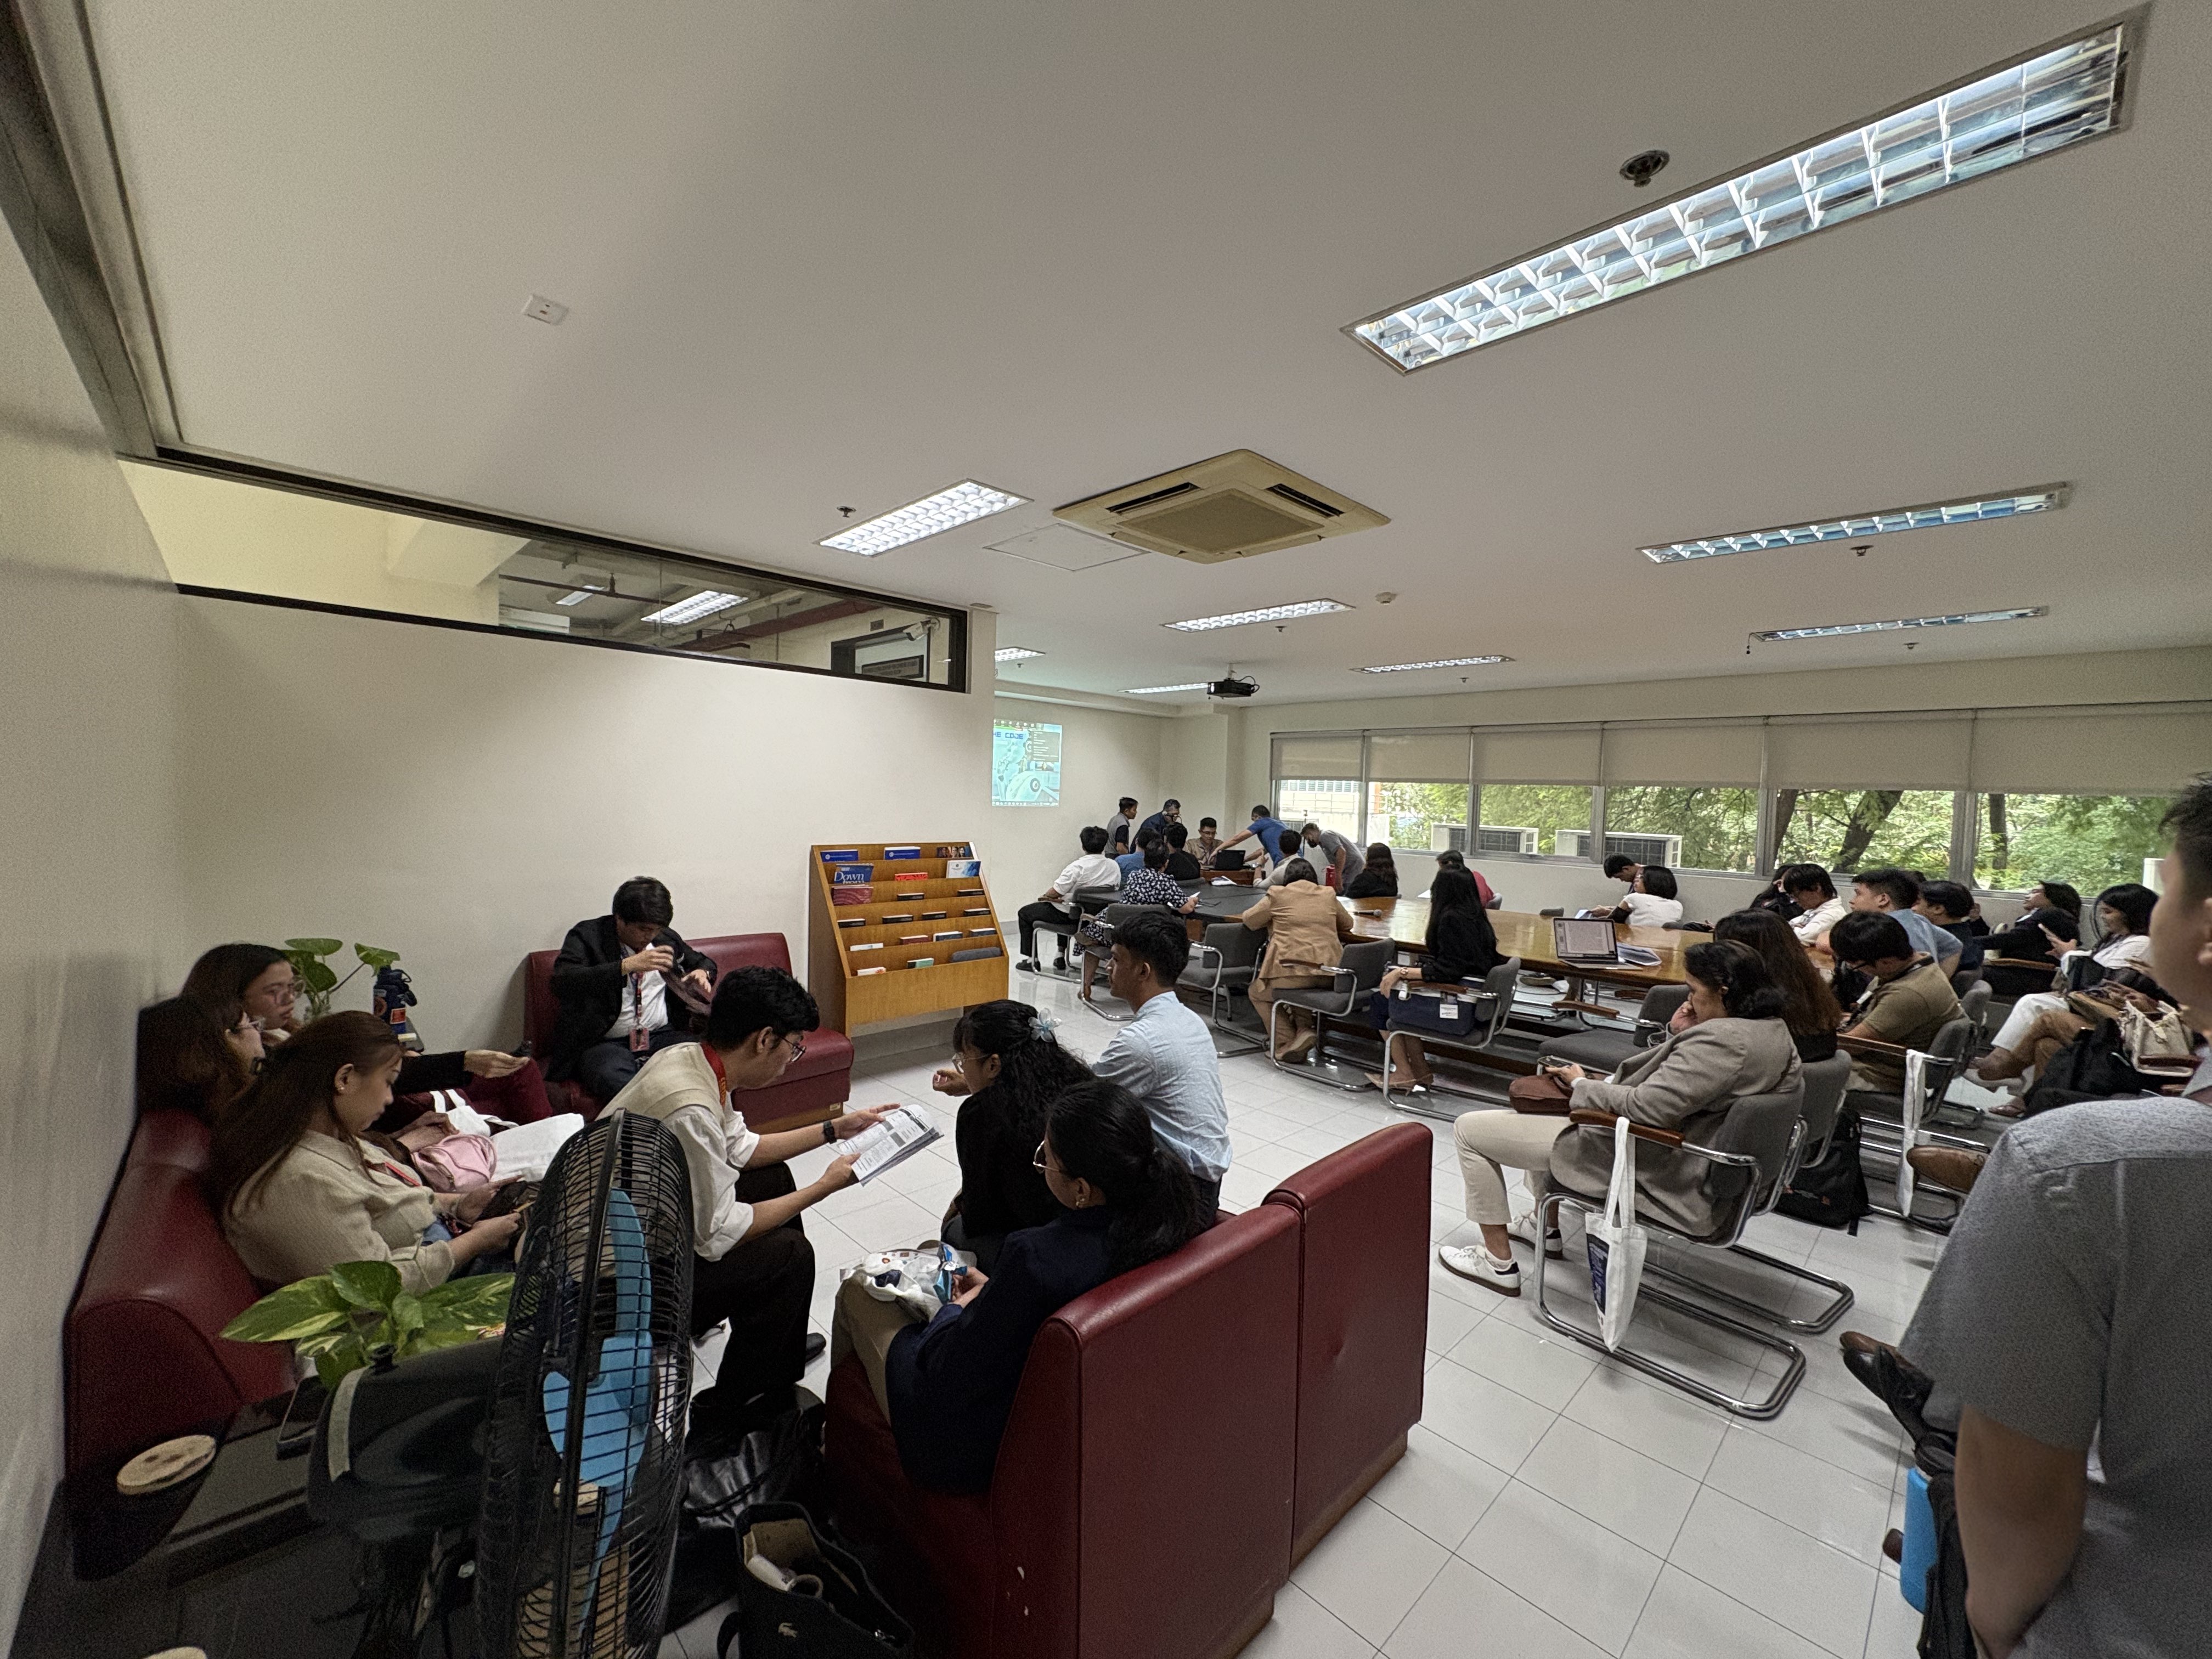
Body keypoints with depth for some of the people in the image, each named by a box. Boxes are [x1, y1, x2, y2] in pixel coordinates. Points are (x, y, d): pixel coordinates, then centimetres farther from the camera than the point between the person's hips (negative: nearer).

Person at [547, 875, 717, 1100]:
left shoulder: (666, 938, 13)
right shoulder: (586, 936, -2)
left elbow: (702, 962, 31)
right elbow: (562, 982, -21)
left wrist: (702, 973, 5)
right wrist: (627, 966, -27)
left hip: (663, 1034, 4)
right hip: (603, 1042, -4)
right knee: (616, 1082, -41)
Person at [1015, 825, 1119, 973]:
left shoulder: (1078, 866, -24)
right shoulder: (1114, 866, -8)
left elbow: (1056, 892, -22)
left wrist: (1044, 896, 3)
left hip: (1069, 916, -6)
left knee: (1024, 913, 15)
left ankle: (1031, 960, 16)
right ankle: (1061, 954, 38)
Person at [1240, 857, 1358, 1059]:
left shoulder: (1277, 894, 4)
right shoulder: (1328, 894, 15)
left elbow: (1249, 920, 15)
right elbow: (1347, 924, 28)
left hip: (1292, 970, -4)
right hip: (1329, 974, 5)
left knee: (1257, 992, 21)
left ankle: (1285, 1044, 5)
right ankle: (1305, 1028, 9)